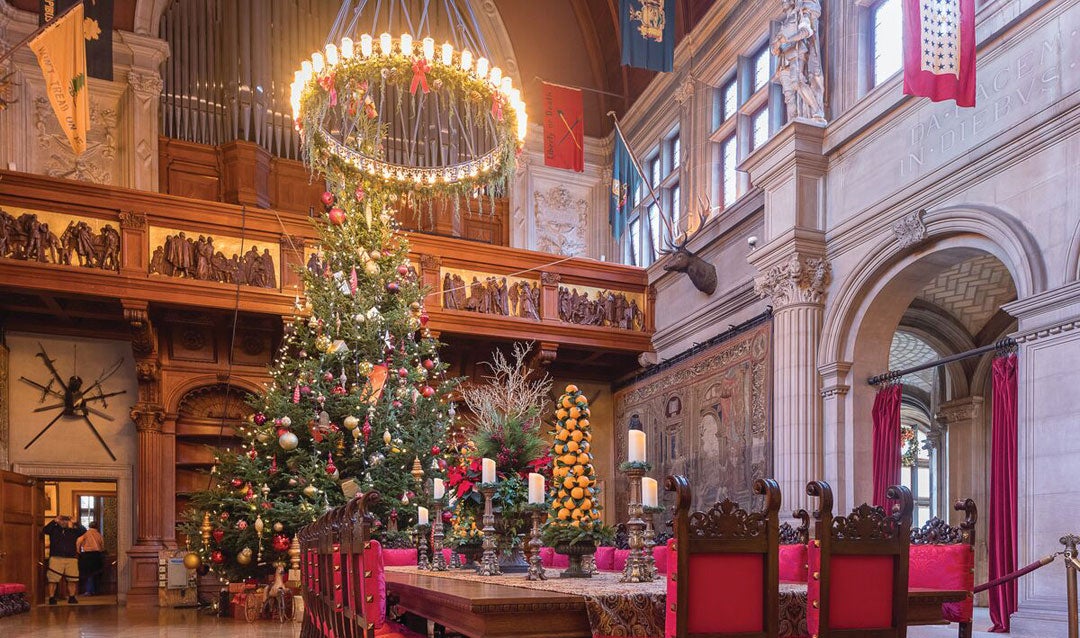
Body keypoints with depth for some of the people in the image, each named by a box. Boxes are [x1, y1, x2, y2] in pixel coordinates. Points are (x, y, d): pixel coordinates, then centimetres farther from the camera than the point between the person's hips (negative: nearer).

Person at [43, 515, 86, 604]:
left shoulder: (73, 531, 14)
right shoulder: (54, 529, 9)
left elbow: (84, 530, 4)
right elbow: (44, 531, -9)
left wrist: (75, 523, -1)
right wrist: (54, 521, -11)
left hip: (71, 558, 2)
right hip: (56, 558, -2)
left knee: (72, 580, 2)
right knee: (53, 580, -6)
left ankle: (71, 598, 10)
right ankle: (51, 598, -1)